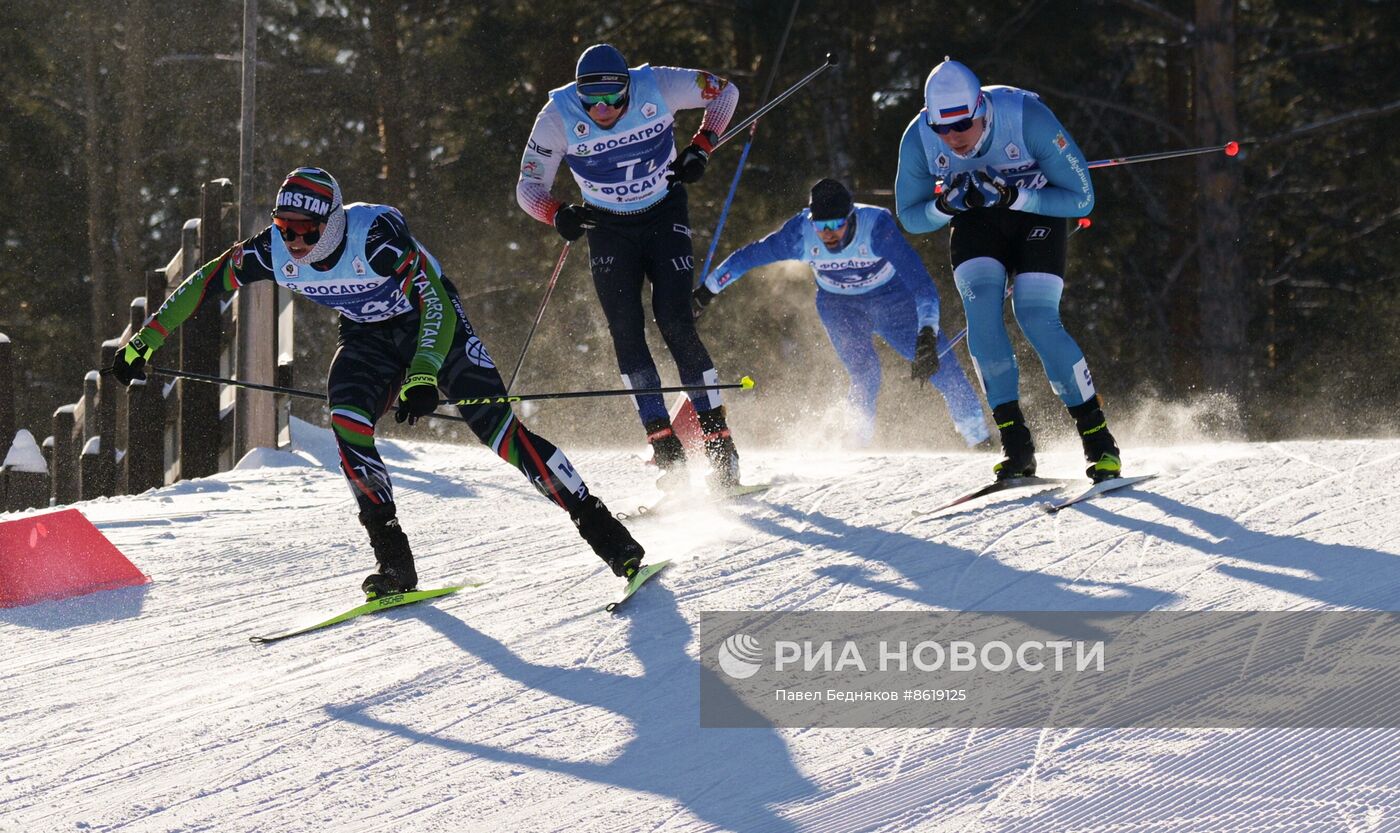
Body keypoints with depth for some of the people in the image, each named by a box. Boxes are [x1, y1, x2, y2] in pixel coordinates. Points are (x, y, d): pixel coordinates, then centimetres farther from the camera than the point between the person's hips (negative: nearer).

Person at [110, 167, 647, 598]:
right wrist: (144, 342, -10)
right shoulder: (273, 251, -20)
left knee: (493, 425, -18)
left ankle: (595, 521, -9)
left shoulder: (376, 234, -35)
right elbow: (204, 284, -7)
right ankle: (394, 561, -18)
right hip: (368, 335, 5)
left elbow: (437, 304, -39)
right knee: (346, 421, -23)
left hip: (433, 322, -4)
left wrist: (424, 377, -52)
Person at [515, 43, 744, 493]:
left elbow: (726, 91, -3)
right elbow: (529, 187, -12)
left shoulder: (657, 87, -22)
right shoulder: (558, 116, -20)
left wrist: (700, 148, -15)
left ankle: (720, 447, -8)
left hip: (665, 217, -1)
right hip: (608, 230, 2)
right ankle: (668, 453, -8)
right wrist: (558, 215, -32)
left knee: (675, 324, -13)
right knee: (626, 333, -11)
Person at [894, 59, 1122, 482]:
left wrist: (1012, 196, -37)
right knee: (981, 305, -23)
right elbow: (910, 217, -6)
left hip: (1038, 213, -2)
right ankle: (1015, 444, -19)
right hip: (976, 221, 3)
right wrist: (945, 205, -29)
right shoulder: (918, 139, -23)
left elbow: (1081, 198, -24)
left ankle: (1098, 437, -8)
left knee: (1036, 318, -20)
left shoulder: (1028, 118, -32)